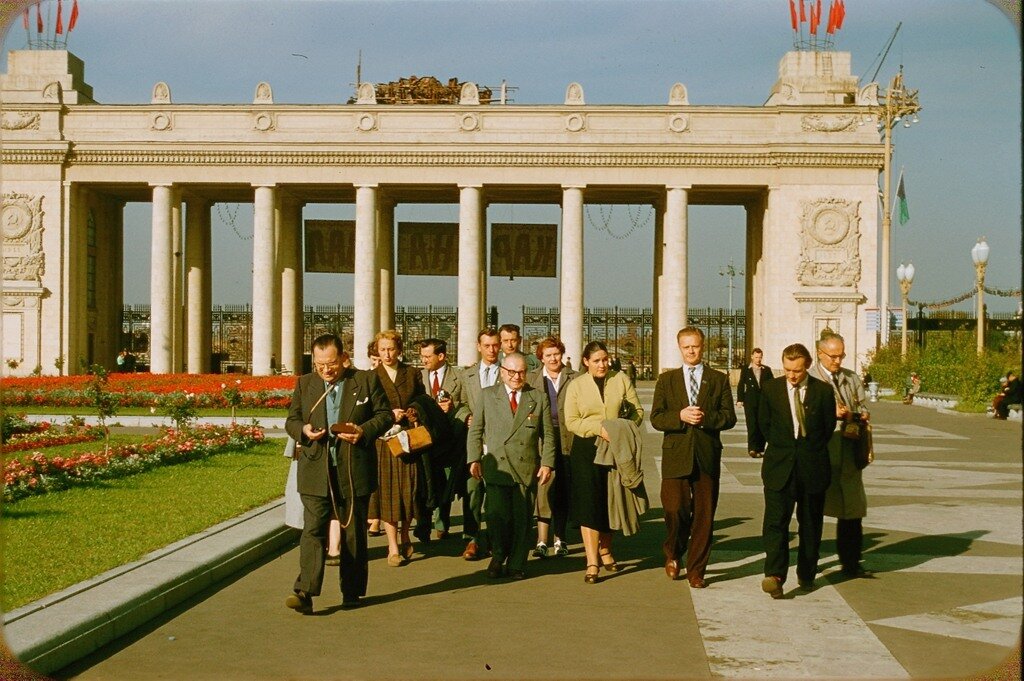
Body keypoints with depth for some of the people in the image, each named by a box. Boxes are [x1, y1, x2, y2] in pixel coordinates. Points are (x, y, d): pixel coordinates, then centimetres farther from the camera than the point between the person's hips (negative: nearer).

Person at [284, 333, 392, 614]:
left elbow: (385, 414, 5)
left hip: (355, 471, 0)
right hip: (316, 472, 1)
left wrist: (364, 431, -14)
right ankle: (304, 593, -14)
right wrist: (303, 430, -12)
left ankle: (352, 591, 20)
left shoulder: (367, 381, 3)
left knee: (354, 532, 9)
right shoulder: (304, 384, 9)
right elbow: (291, 420, 12)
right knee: (313, 530, -10)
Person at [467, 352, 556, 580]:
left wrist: (547, 463, 0)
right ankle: (498, 557, 16)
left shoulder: (539, 398, 10)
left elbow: (548, 435, 10)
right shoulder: (487, 395, 10)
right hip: (496, 466, -1)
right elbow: (475, 430, 10)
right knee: (497, 516, -8)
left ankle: (516, 565, 14)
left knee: (522, 518, 1)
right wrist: (474, 459, 1)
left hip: (527, 468, 1)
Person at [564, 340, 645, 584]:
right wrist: (599, 429, -15)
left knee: (612, 502, 9)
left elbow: (637, 410, 8)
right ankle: (592, 562, -12)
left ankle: (605, 551, 29)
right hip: (586, 449, -2)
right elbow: (571, 421, -2)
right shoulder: (576, 385, 4)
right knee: (589, 502, -10)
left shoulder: (621, 380, 6)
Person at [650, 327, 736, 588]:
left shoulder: (719, 380, 8)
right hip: (676, 455, 0)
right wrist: (680, 416, -16)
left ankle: (696, 570, 13)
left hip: (707, 456, 1)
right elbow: (656, 419, 2)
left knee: (704, 515, 2)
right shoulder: (666, 380, 9)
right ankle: (673, 554, 22)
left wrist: (705, 418, -16)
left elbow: (729, 417, 2)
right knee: (675, 510, -7)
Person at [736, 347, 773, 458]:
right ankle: (752, 448, -14)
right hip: (750, 402, -2)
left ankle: (760, 448, 11)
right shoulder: (745, 370, 6)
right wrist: (739, 400, -3)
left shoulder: (767, 369, 11)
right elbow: (741, 385, 5)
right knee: (752, 425, -11)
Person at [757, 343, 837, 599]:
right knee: (775, 520, -13)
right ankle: (774, 576, -21)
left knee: (811, 523, 10)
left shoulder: (823, 391, -1)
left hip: (813, 467, 1)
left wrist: (810, 451, 8)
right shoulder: (771, 389, 1)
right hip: (779, 465, 0)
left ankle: (806, 575, 23)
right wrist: (782, 448, 7)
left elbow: (829, 427, 8)